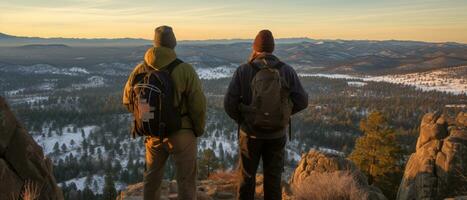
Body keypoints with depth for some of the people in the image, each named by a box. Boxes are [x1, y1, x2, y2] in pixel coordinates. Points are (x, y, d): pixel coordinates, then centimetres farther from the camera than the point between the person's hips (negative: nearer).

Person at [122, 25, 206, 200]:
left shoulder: (140, 70, -6)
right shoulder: (185, 70, -18)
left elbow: (128, 101, 3)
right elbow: (198, 104, -16)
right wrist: (199, 130, 2)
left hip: (153, 135, 4)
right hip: (181, 134, -3)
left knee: (151, 177, 24)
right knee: (186, 180, 11)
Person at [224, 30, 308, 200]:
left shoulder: (243, 71, -10)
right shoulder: (286, 70, -6)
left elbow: (229, 104, -12)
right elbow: (302, 101, -7)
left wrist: (241, 120, 7)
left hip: (250, 133, -1)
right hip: (277, 134, 1)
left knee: (247, 177, 16)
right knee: (273, 179, 14)